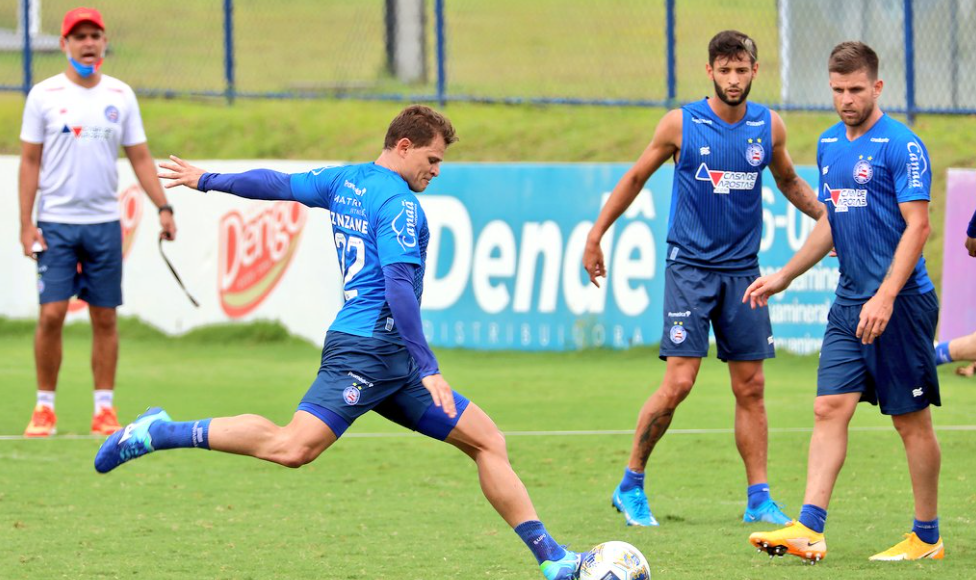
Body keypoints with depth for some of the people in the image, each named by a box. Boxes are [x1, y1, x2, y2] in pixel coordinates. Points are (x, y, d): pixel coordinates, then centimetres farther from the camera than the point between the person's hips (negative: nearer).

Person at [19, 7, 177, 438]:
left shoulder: (120, 96, 7)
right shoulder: (44, 95, 0)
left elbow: (140, 157, 9)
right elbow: (30, 161, 1)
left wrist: (163, 207, -2)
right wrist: (26, 224, -6)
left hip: (104, 224, 2)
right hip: (56, 224, -2)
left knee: (104, 318, 2)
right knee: (51, 314, -9)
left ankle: (104, 410, 7)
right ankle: (44, 408, 1)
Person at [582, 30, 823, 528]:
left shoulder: (769, 127, 4)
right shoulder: (681, 124, -5)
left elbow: (788, 182, 22)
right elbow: (636, 178, 7)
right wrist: (595, 235, 8)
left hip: (742, 271, 4)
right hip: (690, 267, -4)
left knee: (750, 387, 3)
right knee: (678, 383, -12)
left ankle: (759, 499, 9)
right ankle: (630, 486, 3)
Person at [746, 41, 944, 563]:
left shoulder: (901, 146, -11)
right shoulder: (829, 145, 13)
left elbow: (917, 225, -16)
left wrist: (886, 296, -23)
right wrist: (783, 277, 22)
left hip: (900, 302, -7)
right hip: (849, 302, 7)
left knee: (911, 419, 0)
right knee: (830, 407, -3)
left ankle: (927, 537, 10)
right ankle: (809, 529, -8)